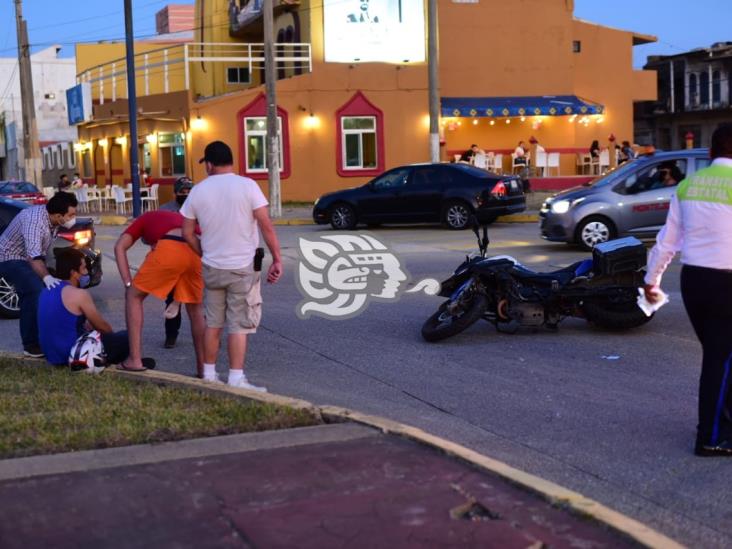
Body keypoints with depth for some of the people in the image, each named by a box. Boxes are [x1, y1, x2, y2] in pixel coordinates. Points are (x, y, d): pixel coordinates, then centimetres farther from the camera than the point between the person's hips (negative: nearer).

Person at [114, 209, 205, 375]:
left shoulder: (145, 219, 34)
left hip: (170, 249, -3)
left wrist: (128, 284, 12)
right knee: (195, 310, 22)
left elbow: (120, 247, 18)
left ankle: (134, 360, 12)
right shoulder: (180, 218, 43)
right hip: (197, 251, 4)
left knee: (134, 296, 17)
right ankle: (203, 368, 23)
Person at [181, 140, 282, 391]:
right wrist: (277, 259, -7)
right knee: (239, 325, 1)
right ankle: (236, 379, 0)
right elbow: (266, 226, -13)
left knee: (213, 323, 15)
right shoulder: (247, 185, -9)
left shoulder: (198, 191, 1)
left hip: (212, 267, 3)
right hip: (243, 267, -3)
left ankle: (209, 374, 21)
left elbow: (188, 233, 5)